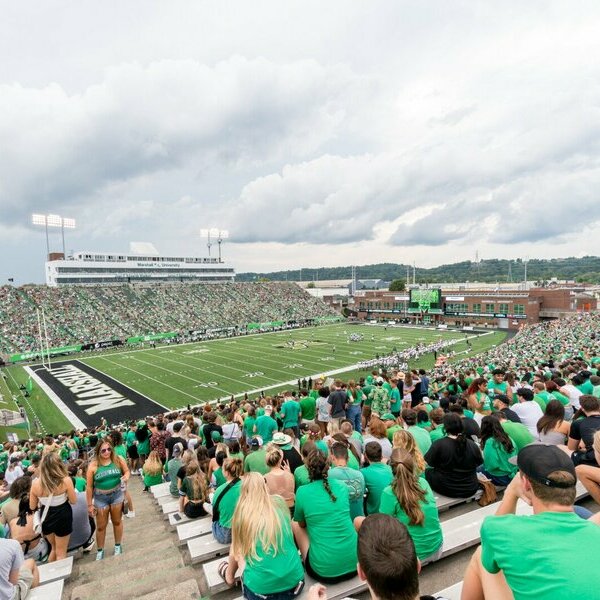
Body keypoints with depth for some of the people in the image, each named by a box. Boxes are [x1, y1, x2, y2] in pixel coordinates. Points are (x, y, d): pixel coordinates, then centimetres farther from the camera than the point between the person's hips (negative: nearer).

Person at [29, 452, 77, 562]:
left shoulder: (36, 483, -14)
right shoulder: (65, 480, -23)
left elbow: (32, 506, 0)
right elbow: (73, 501, -11)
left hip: (45, 518, 4)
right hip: (62, 518, -3)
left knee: (54, 548, 29)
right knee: (61, 552, 16)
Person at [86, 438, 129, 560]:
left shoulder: (118, 460, -13)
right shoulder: (93, 465, -16)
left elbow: (127, 471, 4)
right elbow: (89, 486, -7)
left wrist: (126, 476, -20)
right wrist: (90, 504, -3)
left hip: (117, 495, 1)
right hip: (100, 498, -1)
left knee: (117, 522, 18)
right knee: (101, 526, 14)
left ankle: (118, 546, 40)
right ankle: (100, 550, 37)